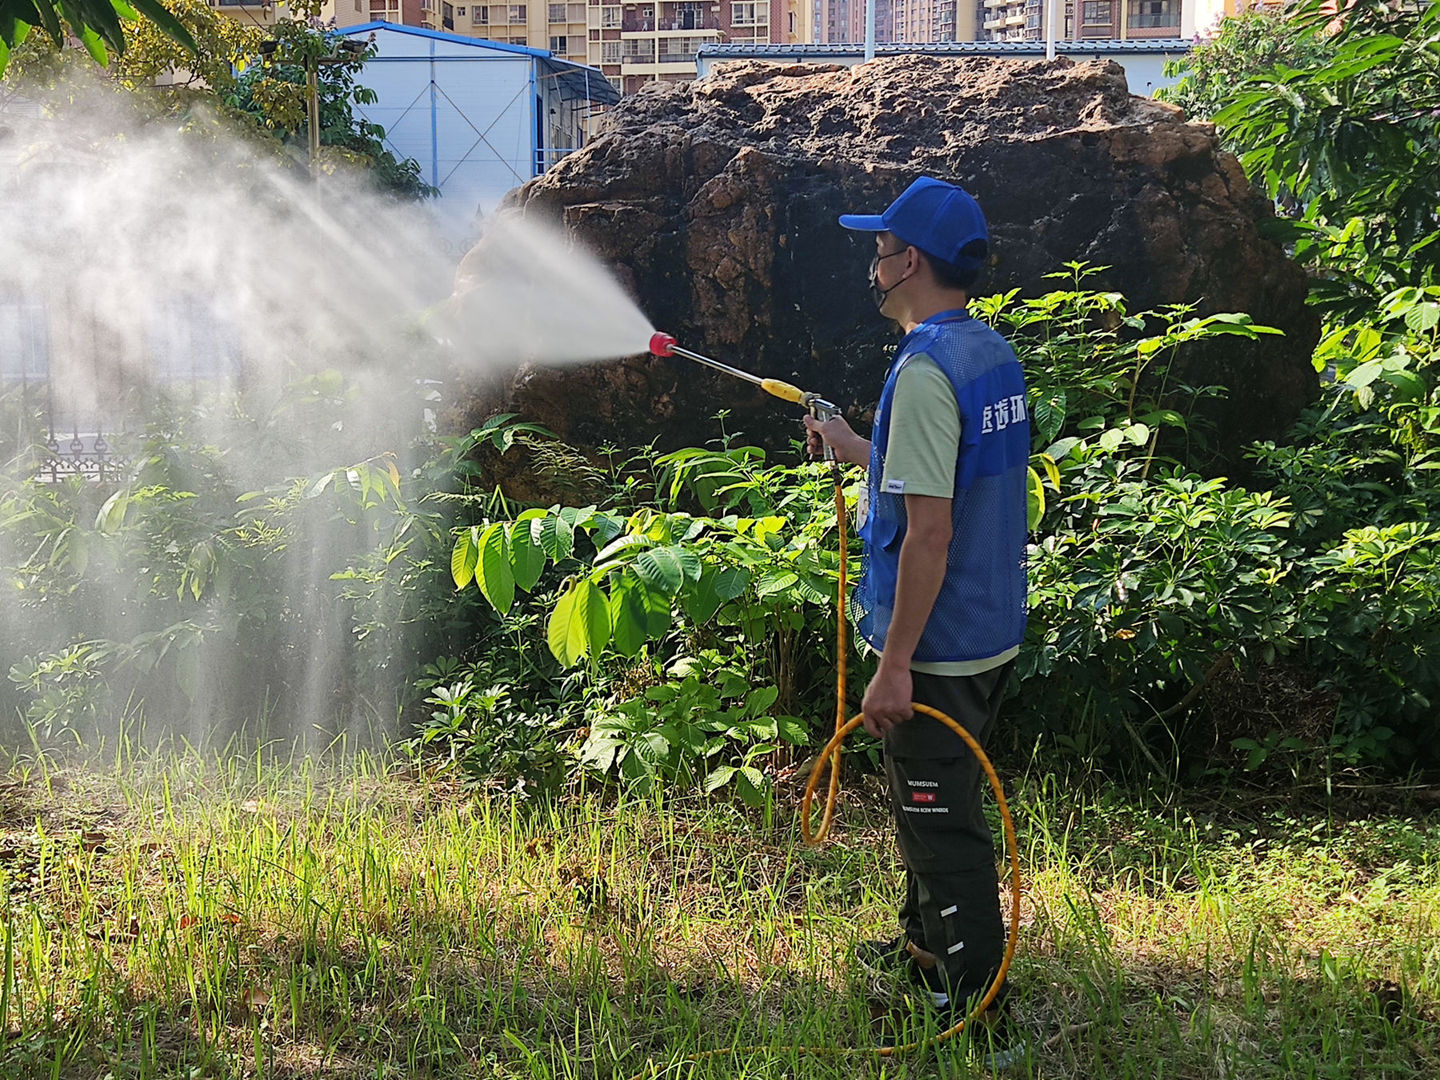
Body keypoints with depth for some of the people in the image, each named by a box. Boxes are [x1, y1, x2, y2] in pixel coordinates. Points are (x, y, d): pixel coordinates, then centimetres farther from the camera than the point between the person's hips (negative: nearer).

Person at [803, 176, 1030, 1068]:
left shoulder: (926, 373, -22)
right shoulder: (995, 355, 8)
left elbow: (929, 532, -25)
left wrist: (894, 665, -22)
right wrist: (857, 450, 24)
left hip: (938, 647, -10)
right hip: (994, 631, 10)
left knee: (943, 825, 3)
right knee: (931, 806, 25)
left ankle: (980, 1018, 14)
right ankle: (925, 947, 42)